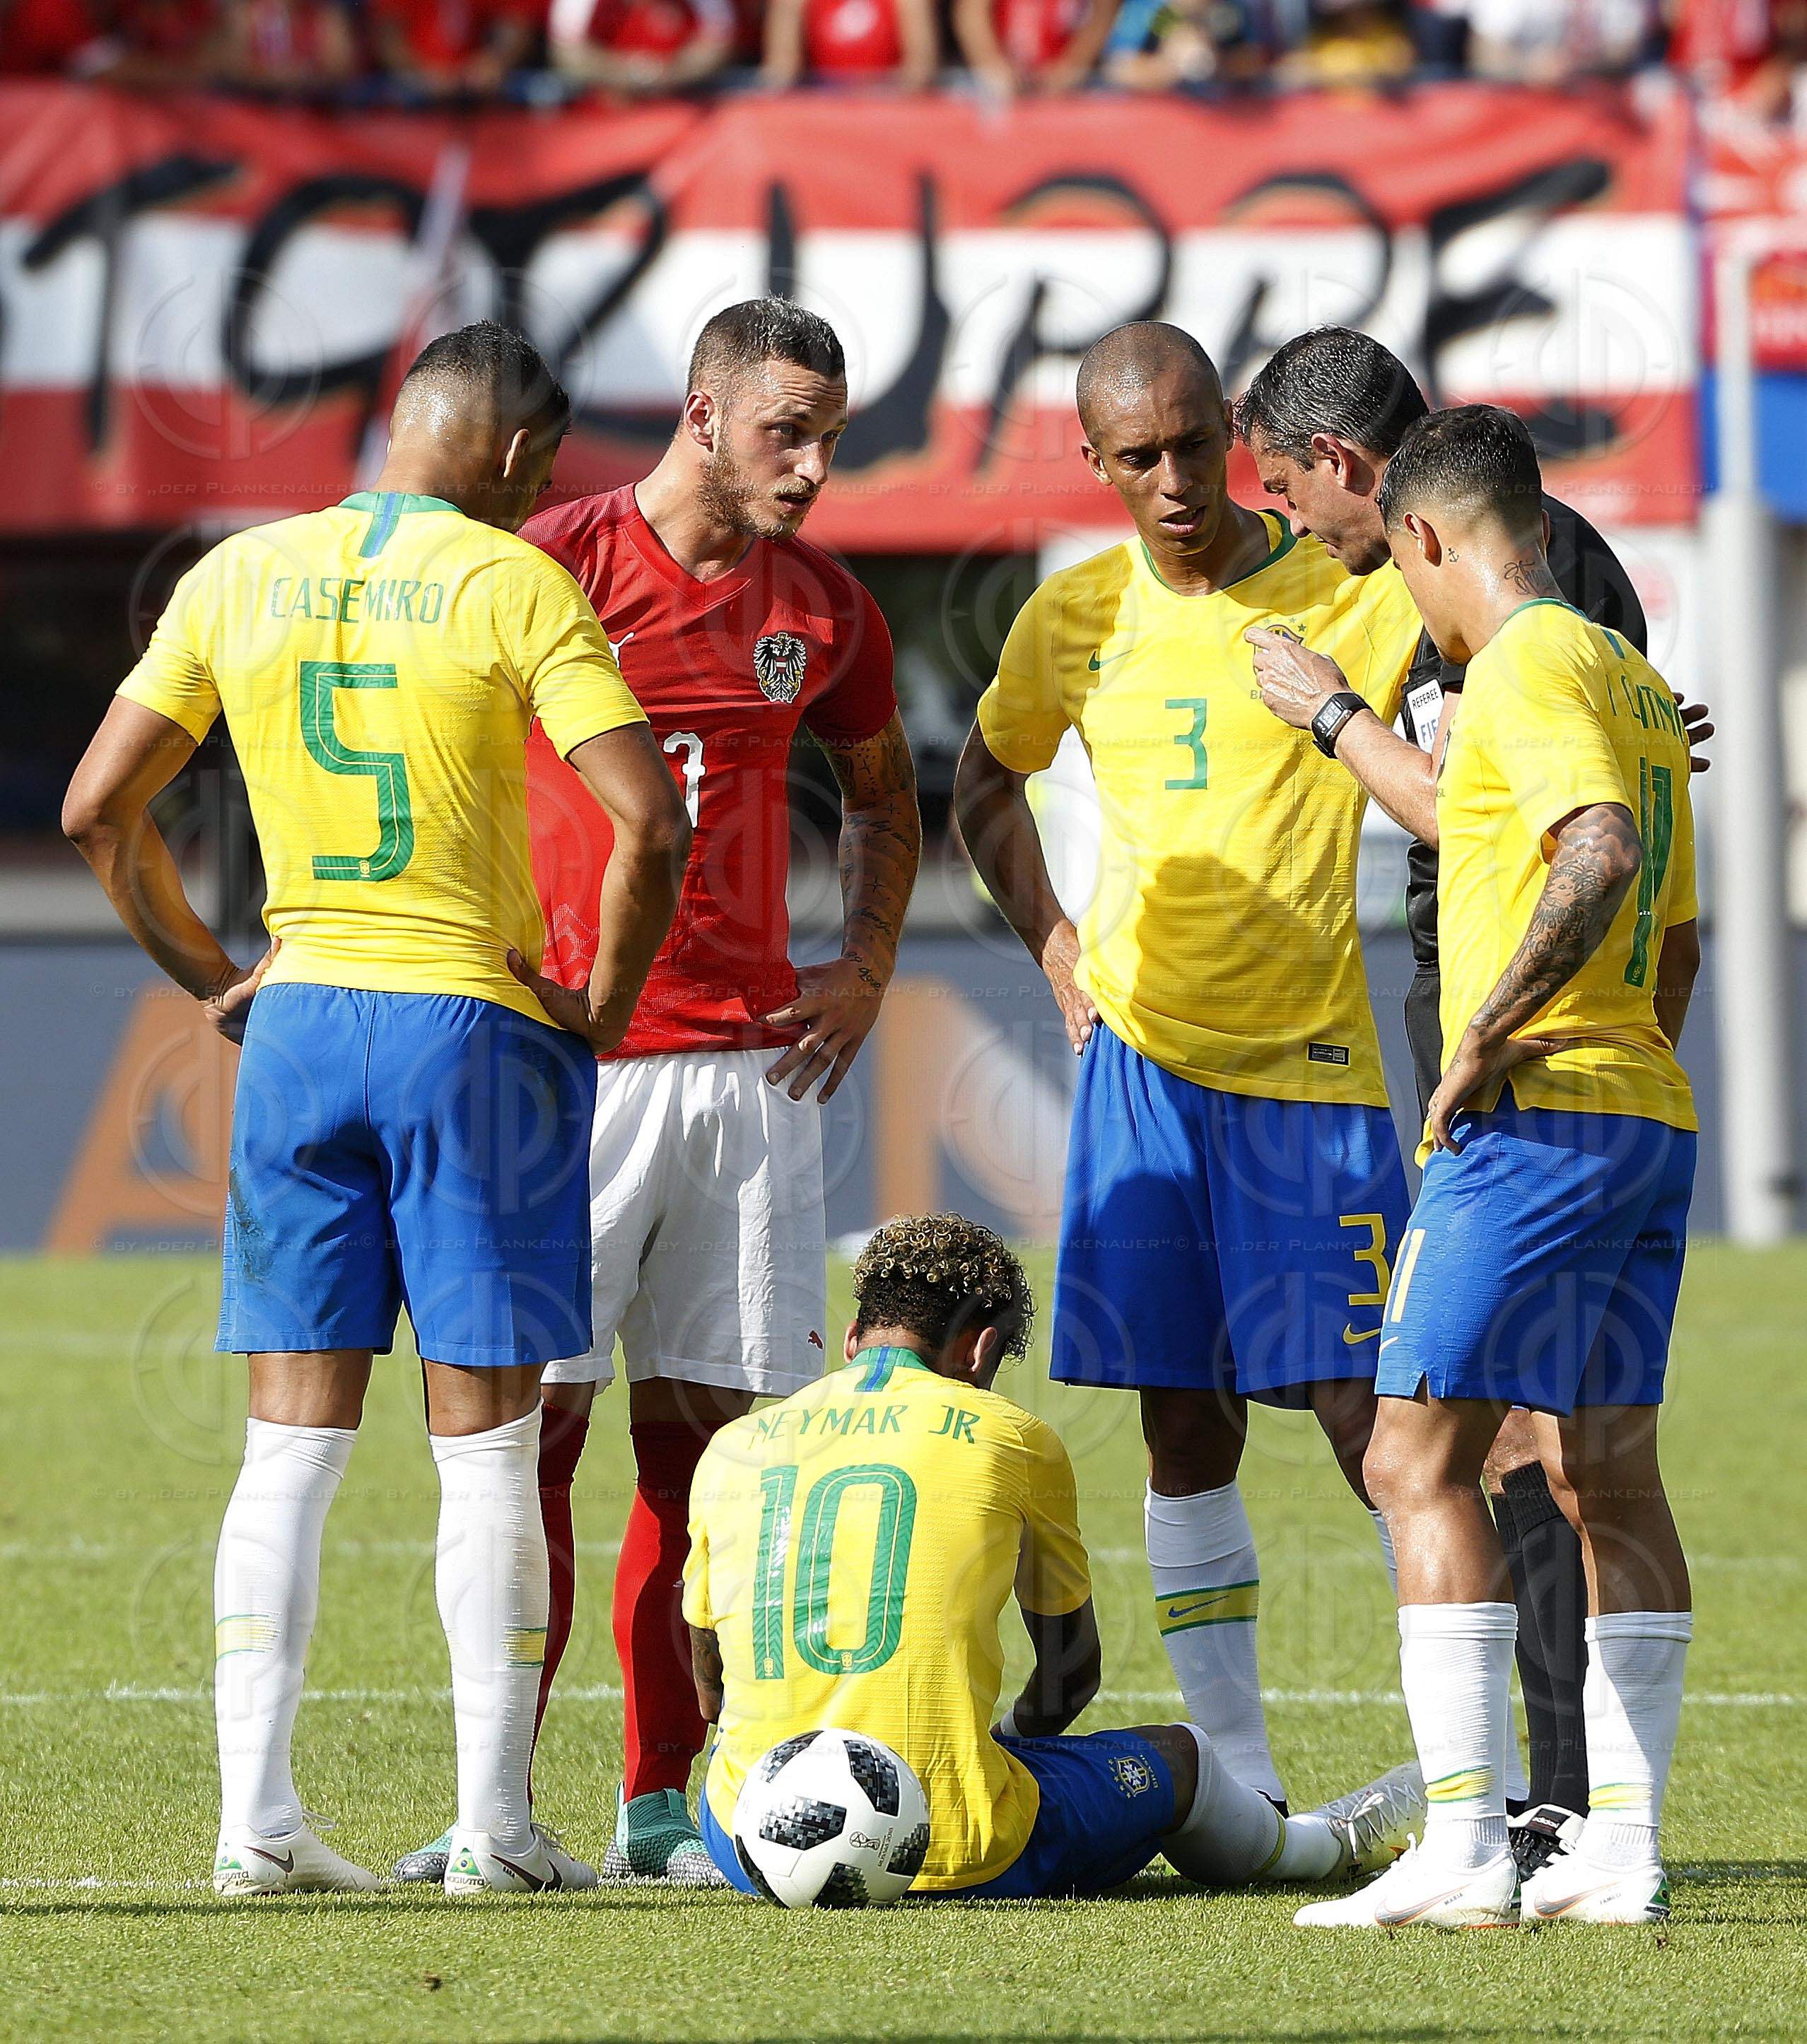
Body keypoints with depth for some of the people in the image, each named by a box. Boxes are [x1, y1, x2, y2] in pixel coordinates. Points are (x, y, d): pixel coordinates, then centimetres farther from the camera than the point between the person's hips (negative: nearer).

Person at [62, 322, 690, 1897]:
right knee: (486, 1446, 1)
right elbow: (648, 820, -16)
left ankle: (256, 1816, 2)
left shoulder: (237, 579, 6)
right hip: (474, 1024, -4)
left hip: (298, 1019, 4)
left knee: (292, 1443, 7)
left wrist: (212, 979, 15)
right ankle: (496, 1826, 2)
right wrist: (604, 1005, -3)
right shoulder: (513, 584, -7)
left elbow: (100, 808, 8)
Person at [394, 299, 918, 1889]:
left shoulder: (824, 609, 10)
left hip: (750, 1058, 4)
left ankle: (661, 1802, 8)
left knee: (704, 1429, 3)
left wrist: (864, 967, 12)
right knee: (537, 1428, -5)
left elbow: (884, 798, 26)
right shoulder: (556, 565, -4)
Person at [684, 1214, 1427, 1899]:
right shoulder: (1013, 1440, 2)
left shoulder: (730, 1450, 9)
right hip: (954, 1863, -3)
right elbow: (1073, 1671, 17)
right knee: (1178, 1755, 22)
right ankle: (1323, 1847, 54)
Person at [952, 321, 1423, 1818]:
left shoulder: (1353, 596, -3)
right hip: (1141, 1060, 4)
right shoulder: (1074, 621, 8)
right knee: (1185, 1427, 4)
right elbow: (989, 783, 25)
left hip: (1311, 1063, -4)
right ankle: (1241, 1784, 10)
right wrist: (1054, 947, 13)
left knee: (1363, 1409, -9)